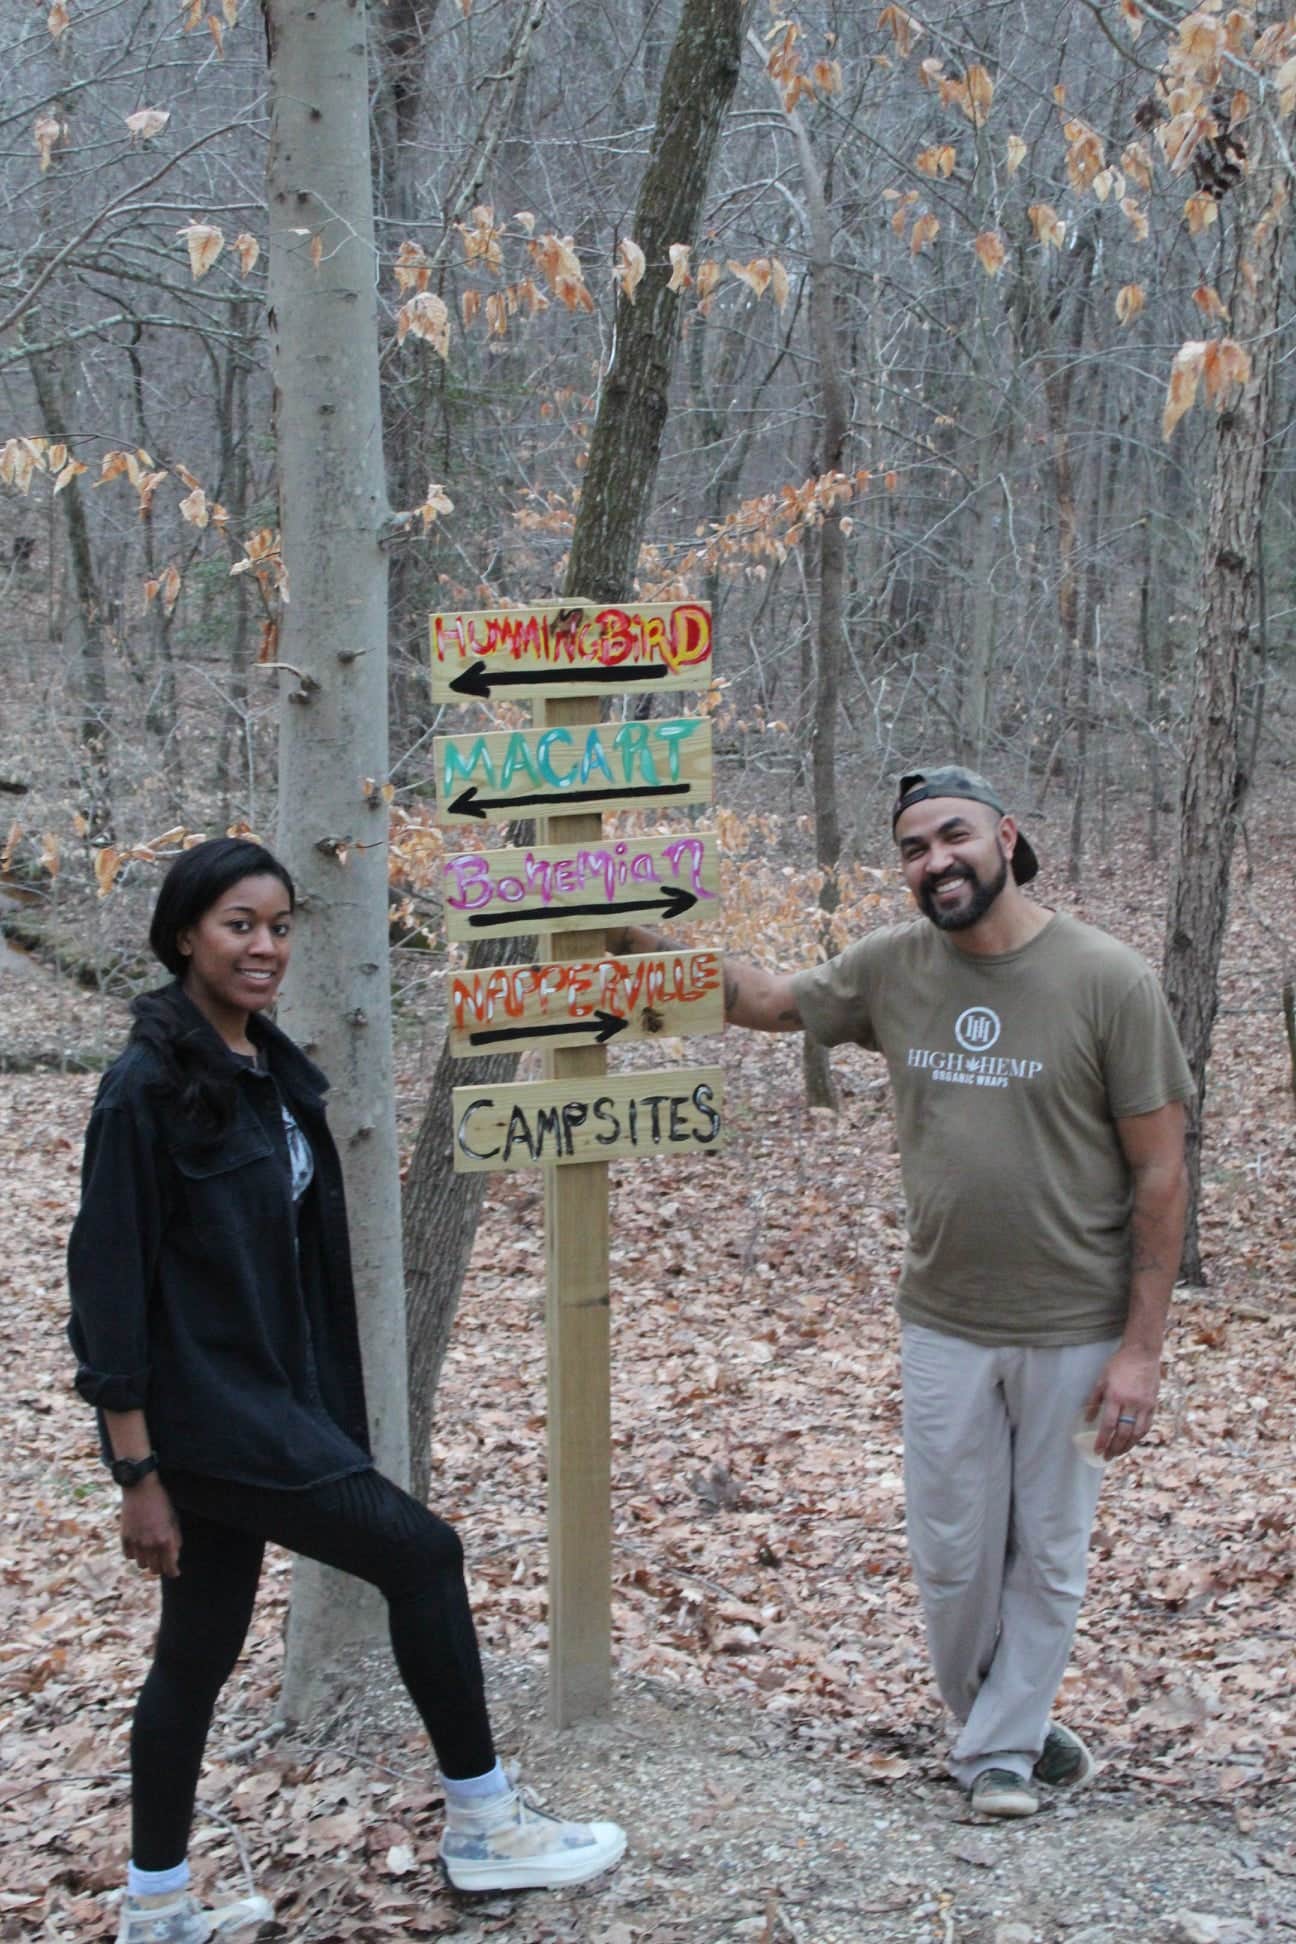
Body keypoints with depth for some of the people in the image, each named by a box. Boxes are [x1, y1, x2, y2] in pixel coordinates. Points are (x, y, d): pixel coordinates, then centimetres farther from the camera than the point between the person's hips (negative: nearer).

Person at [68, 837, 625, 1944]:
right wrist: (137, 1471, -17)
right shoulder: (150, 1085, -16)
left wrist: (330, 1420, 16)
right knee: (422, 1552, -6)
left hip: (269, 1398, 8)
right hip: (204, 1411, -8)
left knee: (202, 1651, 14)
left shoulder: (274, 1069, 9)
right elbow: (110, 1280, -16)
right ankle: (482, 1826, 10)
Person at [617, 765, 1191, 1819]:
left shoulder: (1107, 980, -13)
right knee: (952, 1557, 12)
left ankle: (1002, 1746, 30)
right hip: (944, 1324, 3)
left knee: (1047, 1554, 12)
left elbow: (1159, 1172, -10)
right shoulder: (893, 966, -2)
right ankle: (1007, 1726, 36)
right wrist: (635, 934, 5)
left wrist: (1141, 1347, -12)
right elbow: (767, 999, 15)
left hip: (1076, 1329, -3)